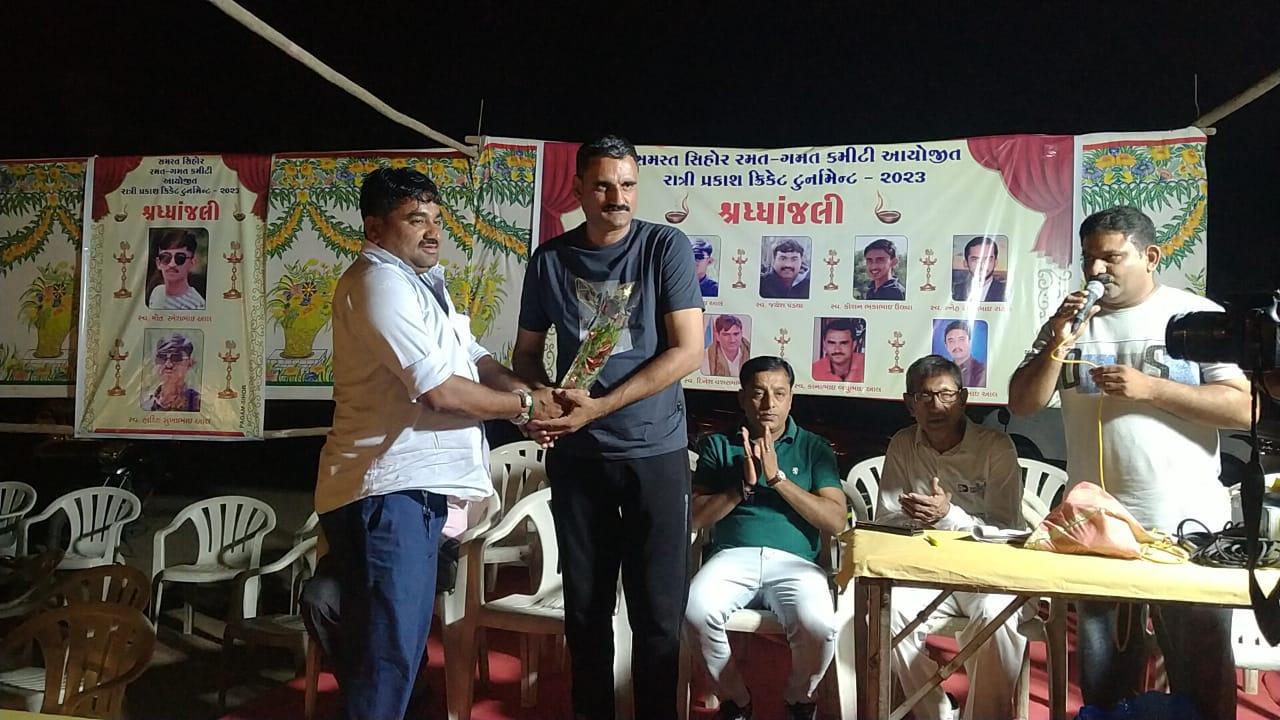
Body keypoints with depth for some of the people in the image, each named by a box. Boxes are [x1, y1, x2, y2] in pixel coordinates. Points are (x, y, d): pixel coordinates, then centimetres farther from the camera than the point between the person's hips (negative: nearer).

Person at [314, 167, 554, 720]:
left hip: (413, 487, 10)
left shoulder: (420, 282, 19)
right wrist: (523, 406, -8)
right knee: (386, 656, -4)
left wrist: (529, 394, -3)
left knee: (401, 649, 20)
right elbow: (443, 390, -22)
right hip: (384, 492, -10)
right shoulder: (382, 282, -15)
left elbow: (472, 358, 15)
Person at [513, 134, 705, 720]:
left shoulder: (666, 247, -5)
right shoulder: (550, 259, 3)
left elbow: (688, 350, -11)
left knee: (659, 609, 5)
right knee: (585, 604, 12)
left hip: (655, 451, -2)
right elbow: (528, 351, 12)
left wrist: (598, 407, -17)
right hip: (576, 454, 3)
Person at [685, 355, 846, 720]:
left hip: (794, 562, 0)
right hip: (733, 557, 1)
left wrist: (778, 477, -8)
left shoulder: (815, 448, 13)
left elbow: (836, 521, 1)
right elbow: (697, 517, 7)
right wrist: (744, 485, -7)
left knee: (819, 626, -31)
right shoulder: (718, 445, 14)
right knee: (696, 611, -31)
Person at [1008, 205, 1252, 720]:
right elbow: (1022, 404, 1)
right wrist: (1057, 345, -12)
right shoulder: (1070, 321, 7)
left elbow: (1243, 408, -8)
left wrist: (1149, 388, -18)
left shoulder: (1199, 314, -1)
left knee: (1202, 678, 10)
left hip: (1188, 525, -2)